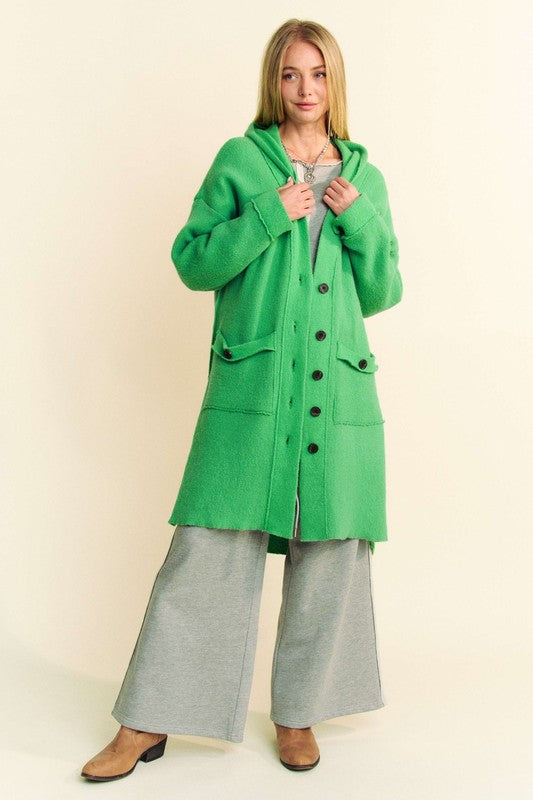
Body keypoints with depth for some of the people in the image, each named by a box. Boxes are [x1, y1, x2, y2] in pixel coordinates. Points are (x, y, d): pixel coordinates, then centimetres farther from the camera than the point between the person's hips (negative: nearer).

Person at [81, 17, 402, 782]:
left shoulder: (364, 176, 15)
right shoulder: (239, 160, 7)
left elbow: (383, 292, 14)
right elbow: (192, 262, 2)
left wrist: (360, 221, -2)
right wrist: (269, 215, -10)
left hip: (340, 390, 3)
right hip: (251, 387, -3)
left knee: (331, 556, 6)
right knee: (207, 551, -3)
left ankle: (298, 713, 25)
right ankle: (146, 724, 12)